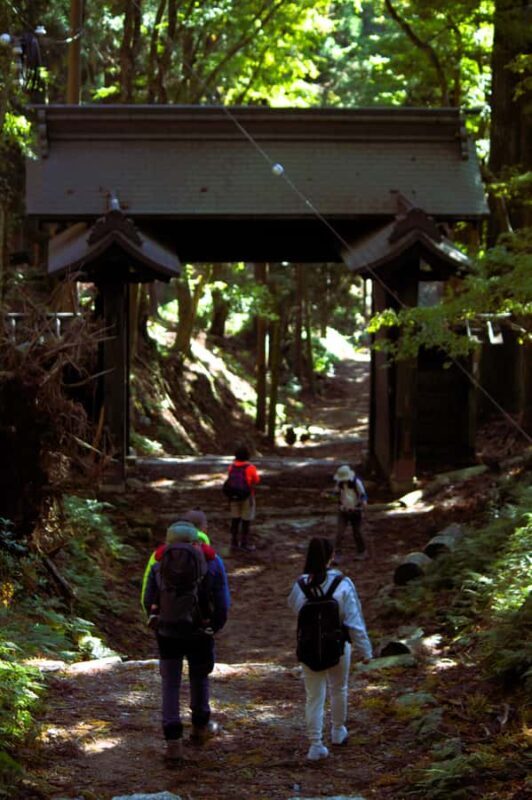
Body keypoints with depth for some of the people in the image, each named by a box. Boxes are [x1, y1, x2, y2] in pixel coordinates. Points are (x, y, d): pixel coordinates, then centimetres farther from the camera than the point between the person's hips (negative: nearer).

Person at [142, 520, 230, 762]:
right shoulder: (212, 563, -6)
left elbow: (148, 600, 3)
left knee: (170, 685, 6)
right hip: (199, 633, 0)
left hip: (167, 633, 0)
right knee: (199, 678, 22)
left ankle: (173, 742, -1)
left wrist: (156, 620, 21)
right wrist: (215, 626, 9)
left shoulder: (159, 563, -4)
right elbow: (223, 603, -7)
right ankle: (200, 727, 39)